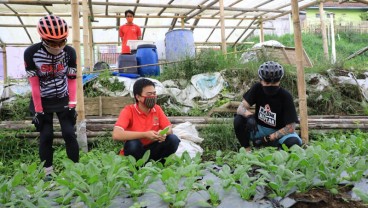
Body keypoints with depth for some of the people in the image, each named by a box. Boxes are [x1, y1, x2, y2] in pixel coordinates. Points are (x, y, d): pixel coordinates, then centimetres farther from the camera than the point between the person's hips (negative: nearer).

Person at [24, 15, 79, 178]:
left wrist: (72, 105, -10)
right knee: (46, 136, -4)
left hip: (63, 99, 1)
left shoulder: (70, 52, -15)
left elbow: (72, 80, -9)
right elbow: (34, 84, -16)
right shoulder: (31, 53, -20)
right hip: (42, 101, -1)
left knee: (69, 134, -4)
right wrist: (38, 110, -14)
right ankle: (47, 172, 10)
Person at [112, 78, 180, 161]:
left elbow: (169, 129, -1)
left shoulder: (157, 109, -3)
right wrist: (145, 135, -35)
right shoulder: (128, 111, -17)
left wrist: (164, 133, -27)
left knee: (173, 139, -19)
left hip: (152, 149, 4)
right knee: (133, 143, -35)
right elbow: (116, 135, -32)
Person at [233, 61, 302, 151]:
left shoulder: (285, 96, -20)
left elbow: (290, 128, -19)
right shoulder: (257, 88, -12)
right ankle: (247, 150, -7)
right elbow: (241, 107, -16)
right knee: (238, 120, -24)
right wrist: (250, 116, -39)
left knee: (295, 142, -32)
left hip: (279, 131, -2)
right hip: (259, 128, 2)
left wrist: (267, 138, -22)